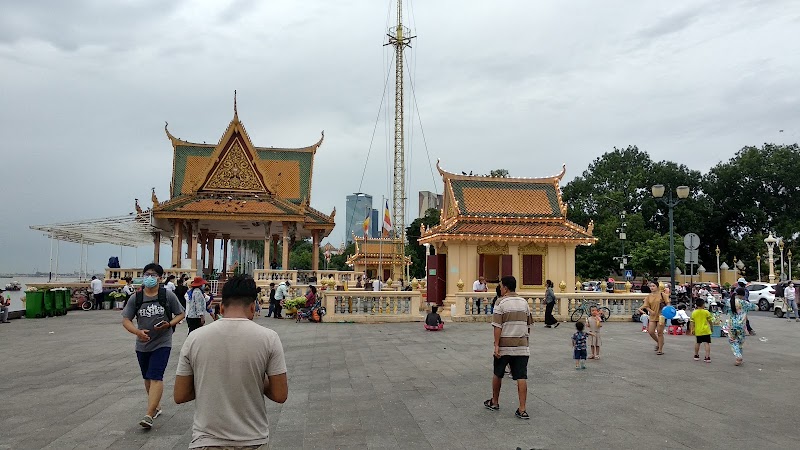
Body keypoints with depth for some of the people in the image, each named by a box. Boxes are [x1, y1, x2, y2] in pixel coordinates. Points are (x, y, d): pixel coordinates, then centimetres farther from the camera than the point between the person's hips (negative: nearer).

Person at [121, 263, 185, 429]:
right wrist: (138, 332, -20)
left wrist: (169, 324, -17)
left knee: (156, 377, -13)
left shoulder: (168, 295, -7)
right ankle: (156, 406, 37)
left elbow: (180, 314, 2)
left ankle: (149, 415, -15)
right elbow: (125, 320, -1)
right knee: (147, 378, 17)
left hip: (162, 344, -4)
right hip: (142, 344, 4)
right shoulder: (135, 298, -1)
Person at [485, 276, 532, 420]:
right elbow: (528, 325, 15)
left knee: (497, 375, 15)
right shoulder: (524, 302, 8)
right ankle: (522, 410, -3)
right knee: (521, 378, 0)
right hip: (522, 347, 4)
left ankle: (494, 402, 30)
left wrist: (496, 345, -13)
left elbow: (497, 327, -14)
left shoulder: (501, 303, -8)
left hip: (504, 346, -3)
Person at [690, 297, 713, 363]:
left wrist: (691, 330, 5)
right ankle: (707, 357, -10)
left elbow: (692, 322, -2)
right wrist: (711, 326, 20)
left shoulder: (694, 313, -1)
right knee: (707, 343, -3)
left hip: (698, 331, 3)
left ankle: (696, 355, 30)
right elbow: (710, 321, 2)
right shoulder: (706, 312, -6)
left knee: (697, 343, 18)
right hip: (706, 330, -3)